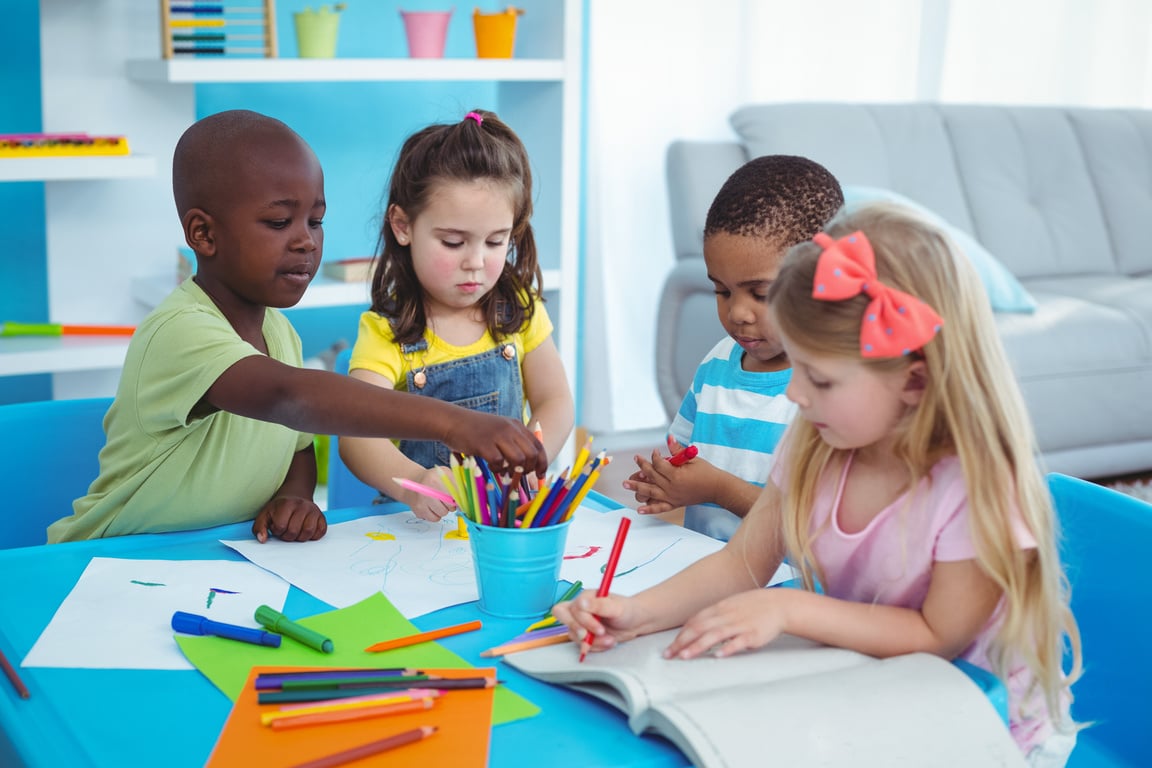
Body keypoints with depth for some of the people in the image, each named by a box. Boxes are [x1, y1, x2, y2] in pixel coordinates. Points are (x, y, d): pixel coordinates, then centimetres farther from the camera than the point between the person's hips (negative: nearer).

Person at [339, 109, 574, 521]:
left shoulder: (518, 309, 6)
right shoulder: (386, 332, -8)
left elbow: (555, 402, 9)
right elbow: (356, 435, -21)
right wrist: (411, 484, -42)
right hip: (419, 519, -5)